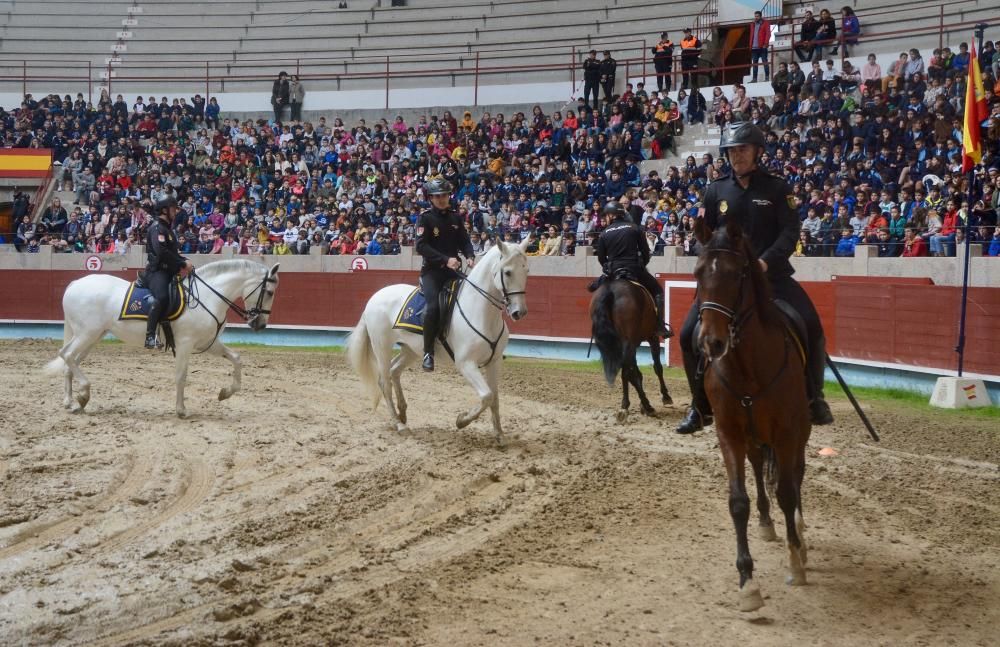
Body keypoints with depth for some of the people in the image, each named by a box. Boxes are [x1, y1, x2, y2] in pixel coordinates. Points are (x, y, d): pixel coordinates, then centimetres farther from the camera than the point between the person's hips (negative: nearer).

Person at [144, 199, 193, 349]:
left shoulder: (167, 229, 23)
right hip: (157, 271, -11)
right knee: (162, 297, -35)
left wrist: (184, 261, 4)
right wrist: (183, 264, -18)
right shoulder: (157, 228, -8)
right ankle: (150, 336, -37)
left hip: (169, 272, 11)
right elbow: (161, 252, -22)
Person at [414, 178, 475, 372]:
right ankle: (428, 353, -20)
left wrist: (470, 256, -7)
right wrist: (445, 259, -23)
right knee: (434, 305, -28)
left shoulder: (455, 218, 13)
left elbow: (464, 241, 16)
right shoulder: (425, 219, -3)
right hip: (432, 271, -6)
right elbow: (421, 246, -12)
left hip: (453, 271, 6)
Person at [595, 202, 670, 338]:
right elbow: (645, 251, 3)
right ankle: (660, 326, 2)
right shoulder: (634, 228, 1)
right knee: (657, 291, 15)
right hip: (635, 269, -1)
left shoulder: (604, 234, 4)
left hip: (613, 272, 2)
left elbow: (601, 258, 7)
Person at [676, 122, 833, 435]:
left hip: (771, 274, -2)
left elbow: (790, 230, -6)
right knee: (689, 335, -11)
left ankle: (814, 398, -1)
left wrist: (766, 261, -21)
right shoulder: (716, 191, 8)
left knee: (811, 327, -22)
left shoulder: (777, 188, 1)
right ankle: (701, 407, 6)